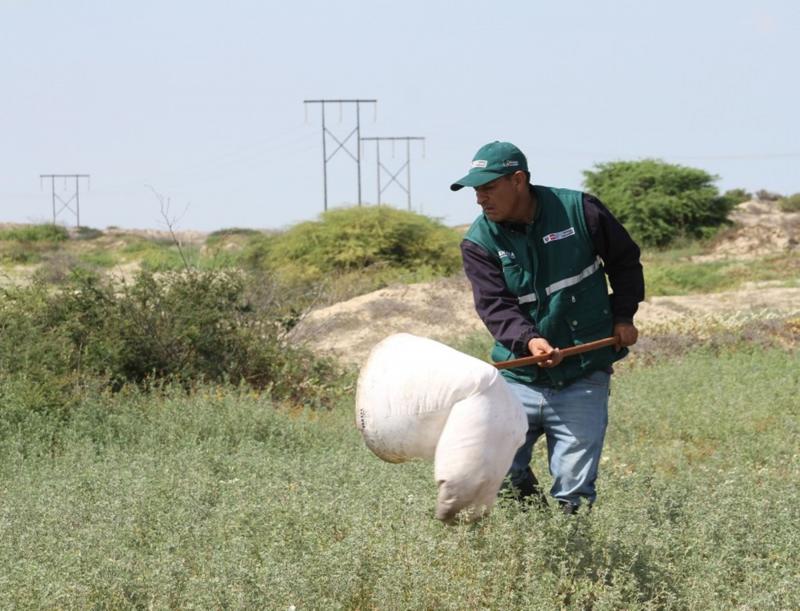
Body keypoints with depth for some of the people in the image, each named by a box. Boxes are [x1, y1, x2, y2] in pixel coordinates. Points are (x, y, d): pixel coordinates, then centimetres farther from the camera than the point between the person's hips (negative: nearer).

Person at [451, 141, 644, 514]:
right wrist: (528, 341, -30)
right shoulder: (479, 242, -3)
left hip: (582, 381, -2)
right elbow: (495, 305, -12)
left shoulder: (578, 211, -4)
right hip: (518, 381, 2)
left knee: (574, 490, -4)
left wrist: (623, 316, 3)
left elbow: (624, 261, 12)